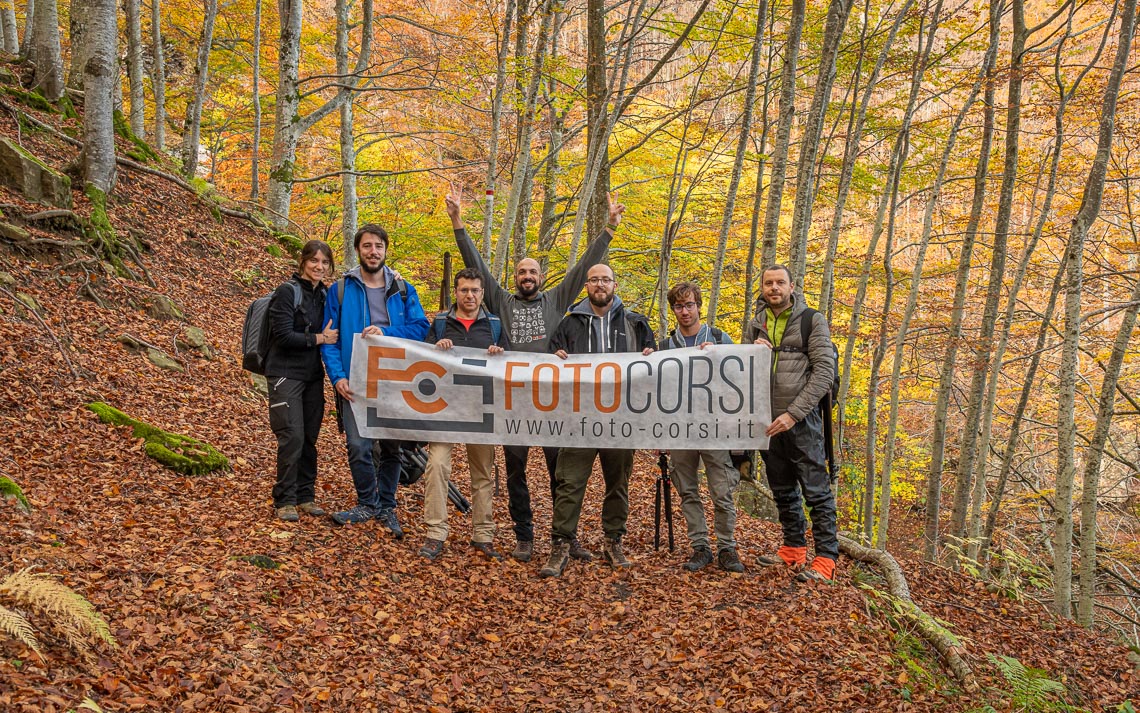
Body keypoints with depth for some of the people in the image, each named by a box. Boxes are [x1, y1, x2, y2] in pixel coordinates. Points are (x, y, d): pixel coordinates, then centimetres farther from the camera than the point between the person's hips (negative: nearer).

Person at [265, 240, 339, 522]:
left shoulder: (325, 294, 9)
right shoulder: (288, 291, -10)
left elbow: (331, 332, 14)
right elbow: (284, 336, -18)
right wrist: (319, 338, -13)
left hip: (313, 376, 6)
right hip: (286, 374, -6)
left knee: (309, 438, 8)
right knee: (292, 437, -9)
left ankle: (305, 496, 18)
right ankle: (284, 500, 2)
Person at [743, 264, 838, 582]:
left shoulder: (812, 320, -3)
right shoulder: (754, 326, 11)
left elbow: (825, 371, -10)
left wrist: (793, 414, -17)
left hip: (801, 421, -5)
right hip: (768, 421, 6)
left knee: (816, 491, -4)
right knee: (783, 491, 14)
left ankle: (825, 558, 1)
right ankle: (794, 549, 26)